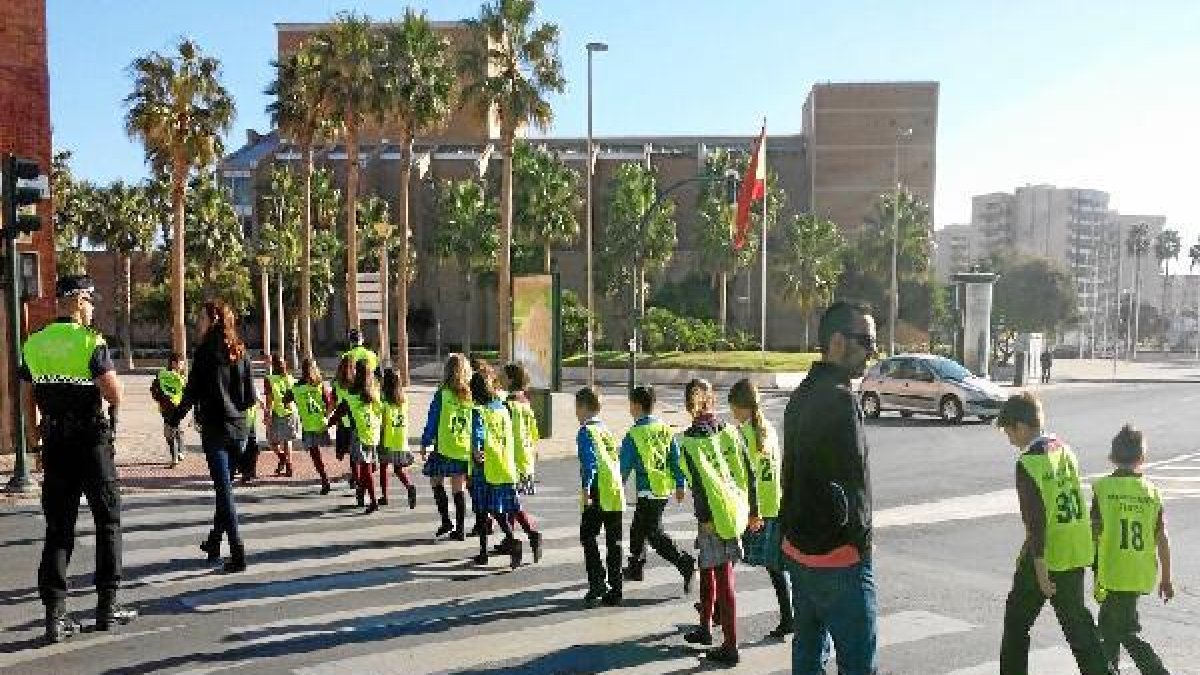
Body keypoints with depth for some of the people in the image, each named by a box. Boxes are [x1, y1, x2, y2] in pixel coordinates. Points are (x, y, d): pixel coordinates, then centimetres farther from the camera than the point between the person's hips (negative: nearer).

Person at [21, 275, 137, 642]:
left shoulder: (33, 344, 5)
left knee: (58, 526, 9)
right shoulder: (91, 341, -12)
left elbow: (30, 397, 9)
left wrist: (40, 441, 19)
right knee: (108, 521, 8)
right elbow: (114, 395, -18)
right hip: (91, 440, -5)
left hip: (54, 441, 5)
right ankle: (107, 605, 12)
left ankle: (55, 613, 5)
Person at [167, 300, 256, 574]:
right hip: (238, 429, 5)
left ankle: (237, 554, -6)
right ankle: (214, 541, 32)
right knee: (224, 486, 19)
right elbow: (250, 397, 8)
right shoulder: (240, 352, 7)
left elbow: (192, 391, -9)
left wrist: (175, 417, 5)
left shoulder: (205, 350, -8)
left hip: (215, 428, -5)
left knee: (224, 489, -3)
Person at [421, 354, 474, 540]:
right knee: (459, 489, 10)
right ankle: (459, 529, 13)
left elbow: (432, 422, -4)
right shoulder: (473, 396, 0)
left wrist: (425, 444, 6)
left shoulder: (442, 395, -9)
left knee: (436, 481, 15)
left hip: (445, 448, -3)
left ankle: (446, 521, 9)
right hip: (467, 449, 3)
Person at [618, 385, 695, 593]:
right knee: (638, 528, 20)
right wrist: (680, 484, 13)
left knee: (654, 533, -2)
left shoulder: (633, 435, -13)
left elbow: (624, 466, -8)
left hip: (648, 491, -8)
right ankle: (636, 568, 31)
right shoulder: (666, 429, 4)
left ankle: (684, 562, -14)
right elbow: (676, 459, 6)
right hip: (666, 489, 8)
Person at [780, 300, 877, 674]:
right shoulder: (840, 398, -18)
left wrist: (791, 534, 17)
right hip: (838, 559, -9)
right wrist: (861, 542, -5)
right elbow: (854, 480, -18)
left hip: (798, 550, 9)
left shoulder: (802, 395, 11)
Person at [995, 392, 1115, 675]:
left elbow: (1036, 520, -21)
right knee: (1077, 621, 16)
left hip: (1045, 557, -7)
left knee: (1017, 620, 11)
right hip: (1076, 554, 7)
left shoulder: (1028, 464, -19)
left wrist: (1040, 570, -17)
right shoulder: (1064, 450, 5)